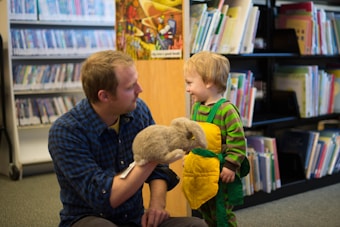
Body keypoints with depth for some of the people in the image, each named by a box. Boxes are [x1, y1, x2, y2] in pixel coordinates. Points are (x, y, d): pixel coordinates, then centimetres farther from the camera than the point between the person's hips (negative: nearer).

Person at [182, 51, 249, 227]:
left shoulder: (226, 110, -19)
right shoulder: (196, 107, 6)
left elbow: (237, 140, -19)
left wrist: (231, 166, -21)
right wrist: (188, 156, 18)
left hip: (220, 174, -8)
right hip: (199, 172, 8)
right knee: (205, 212, 19)